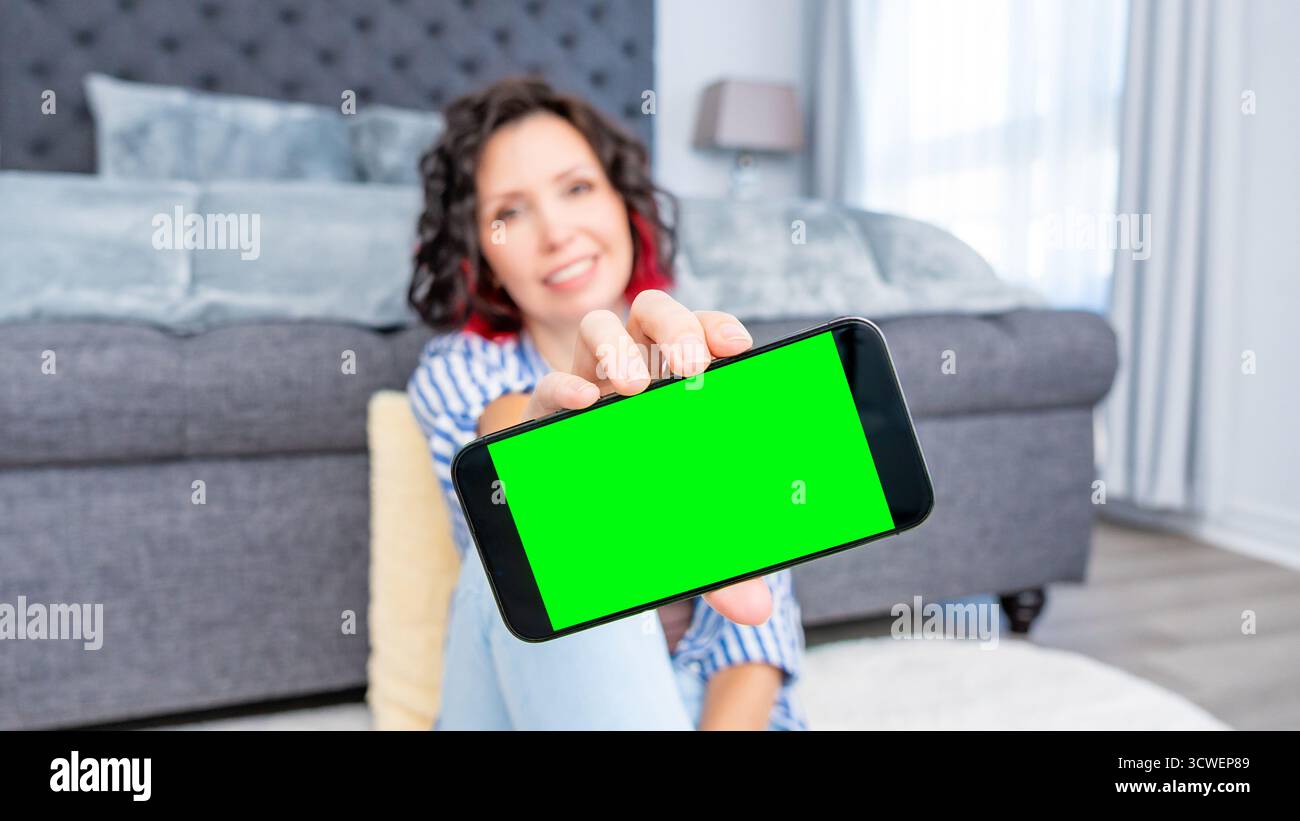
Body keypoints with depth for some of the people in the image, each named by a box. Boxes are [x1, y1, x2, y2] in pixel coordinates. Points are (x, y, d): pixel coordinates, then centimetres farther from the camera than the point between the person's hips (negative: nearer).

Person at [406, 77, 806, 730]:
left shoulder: (710, 362, 5)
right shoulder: (457, 371, 1)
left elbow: (758, 595, -3)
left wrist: (730, 721, -23)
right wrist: (563, 420, -50)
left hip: (706, 696, -1)